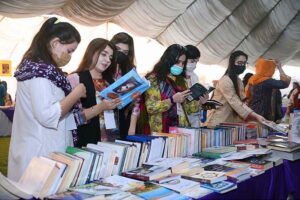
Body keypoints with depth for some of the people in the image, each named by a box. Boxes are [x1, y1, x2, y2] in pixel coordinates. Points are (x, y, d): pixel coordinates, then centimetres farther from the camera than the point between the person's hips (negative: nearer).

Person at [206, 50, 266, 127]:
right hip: (218, 122, -9)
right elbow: (236, 103, -25)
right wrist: (255, 116, -30)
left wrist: (255, 116, -8)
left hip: (229, 121, 9)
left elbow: (241, 102, 6)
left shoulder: (239, 81, 13)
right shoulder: (225, 81, -17)